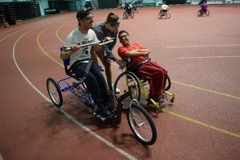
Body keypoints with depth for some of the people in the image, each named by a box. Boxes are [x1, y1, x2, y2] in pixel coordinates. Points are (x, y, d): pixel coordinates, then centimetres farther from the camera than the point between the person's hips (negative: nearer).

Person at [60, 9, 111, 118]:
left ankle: (107, 104, -13)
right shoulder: (72, 36, -18)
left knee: (100, 77, -25)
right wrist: (71, 51, -38)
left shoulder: (91, 32, -1)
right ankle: (100, 108, -19)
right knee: (91, 78, -31)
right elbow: (62, 56, -18)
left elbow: (96, 49, 12)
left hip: (89, 61, 5)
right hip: (76, 64, -4)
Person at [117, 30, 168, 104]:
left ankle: (160, 93, 4)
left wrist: (138, 50, 1)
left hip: (147, 61, 6)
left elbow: (148, 51, 16)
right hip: (138, 66, -6)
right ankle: (155, 96, -9)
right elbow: (129, 54, -13)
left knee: (164, 72, -13)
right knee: (159, 72, -23)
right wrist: (142, 53, -7)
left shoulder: (135, 44, 27)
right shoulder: (121, 49, 9)